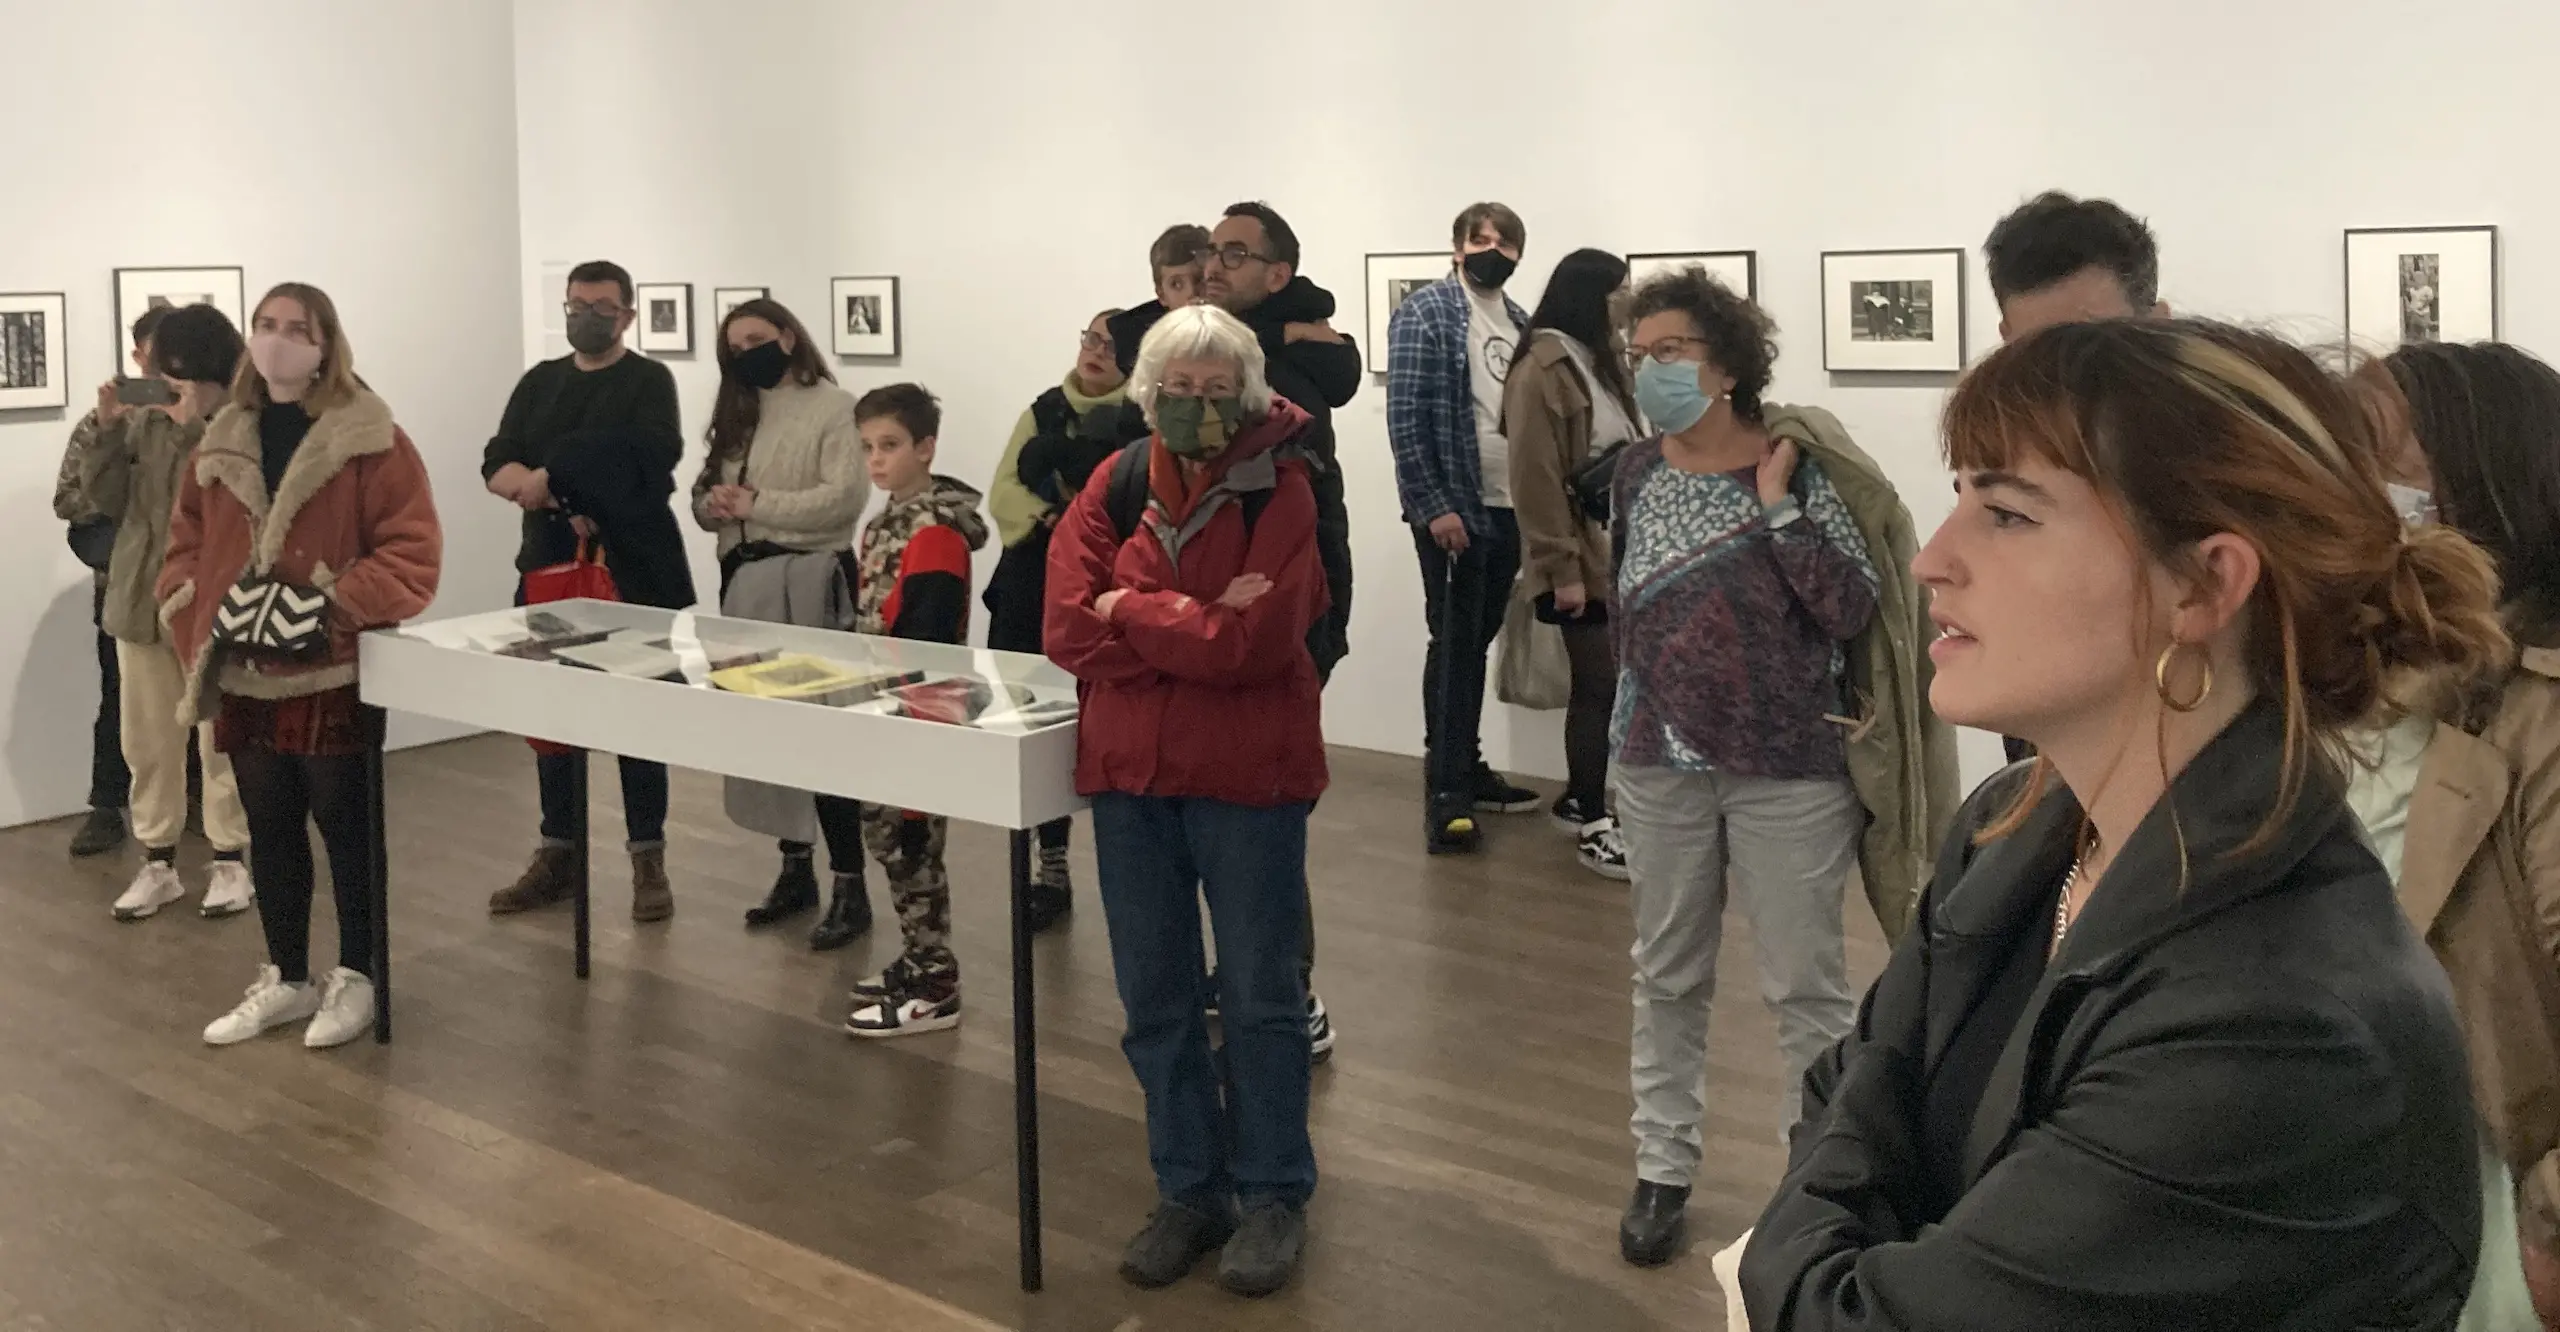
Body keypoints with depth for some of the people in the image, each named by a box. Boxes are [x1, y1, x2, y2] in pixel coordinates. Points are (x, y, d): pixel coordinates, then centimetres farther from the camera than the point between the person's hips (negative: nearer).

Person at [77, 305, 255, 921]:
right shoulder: (143, 420, 6)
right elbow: (106, 499, 6)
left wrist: (192, 429, -24)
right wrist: (107, 429, -6)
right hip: (141, 599, 5)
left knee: (222, 741, 2)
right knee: (147, 741, 10)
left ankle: (231, 863, 14)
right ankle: (158, 863, 21)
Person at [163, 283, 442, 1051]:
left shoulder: (370, 438, -8)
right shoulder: (221, 442, 10)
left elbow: (413, 553, -12)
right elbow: (185, 547, 15)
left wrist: (334, 602, -21)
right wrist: (199, 620, -1)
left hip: (334, 672, -5)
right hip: (245, 673, 6)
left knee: (345, 822, 4)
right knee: (269, 829, 14)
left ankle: (356, 977, 19)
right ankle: (285, 979, 27)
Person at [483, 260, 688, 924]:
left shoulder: (649, 382, -1)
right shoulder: (539, 383, 14)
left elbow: (645, 464, -17)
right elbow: (497, 468, 2)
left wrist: (550, 479, -13)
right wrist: (560, 498, -16)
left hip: (633, 575, -5)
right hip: (550, 571, 5)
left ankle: (649, 862, 9)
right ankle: (557, 857, 20)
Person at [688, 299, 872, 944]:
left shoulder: (832, 408, -4)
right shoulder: (738, 414, 20)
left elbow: (845, 498, -16)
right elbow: (705, 494, 19)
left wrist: (755, 504, -13)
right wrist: (713, 503, -5)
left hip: (807, 584, -7)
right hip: (744, 583, 8)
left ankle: (850, 887, -5)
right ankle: (796, 867, 21)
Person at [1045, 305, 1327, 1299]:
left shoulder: (1282, 492, -8)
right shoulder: (1114, 485, 3)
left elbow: (1254, 641, -20)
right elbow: (1067, 630, -7)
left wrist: (1131, 608, -10)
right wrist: (1197, 631, -16)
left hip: (1249, 776, -4)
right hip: (1130, 770, 4)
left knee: (1259, 998, 7)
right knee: (1155, 998, 12)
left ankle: (1273, 1197, 23)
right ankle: (1187, 1191, 27)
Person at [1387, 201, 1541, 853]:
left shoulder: (1520, 322, 12)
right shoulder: (1424, 313, -8)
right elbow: (1405, 419, -14)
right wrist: (1434, 507, -19)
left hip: (1510, 509, 7)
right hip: (1453, 509, -6)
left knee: (1479, 642, 14)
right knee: (1454, 644, -4)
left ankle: (1467, 767, 25)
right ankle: (1445, 795, 0)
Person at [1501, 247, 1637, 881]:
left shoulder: (1600, 357, 14)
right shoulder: (1542, 370, -14)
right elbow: (1536, 480, -17)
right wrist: (1562, 569, -18)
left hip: (1618, 548, 8)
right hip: (1581, 555, -8)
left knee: (1600, 680, 11)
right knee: (1600, 683, -5)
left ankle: (1580, 800, 24)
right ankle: (1593, 825, 4)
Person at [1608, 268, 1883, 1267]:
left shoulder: (1801, 469, -11)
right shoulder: (1635, 473, 1)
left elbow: (1854, 611, -19)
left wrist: (1777, 506, -20)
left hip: (1789, 769, -4)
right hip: (1660, 763, 4)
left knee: (1804, 986, 5)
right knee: (1667, 977, 14)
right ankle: (1662, 1169, 27)